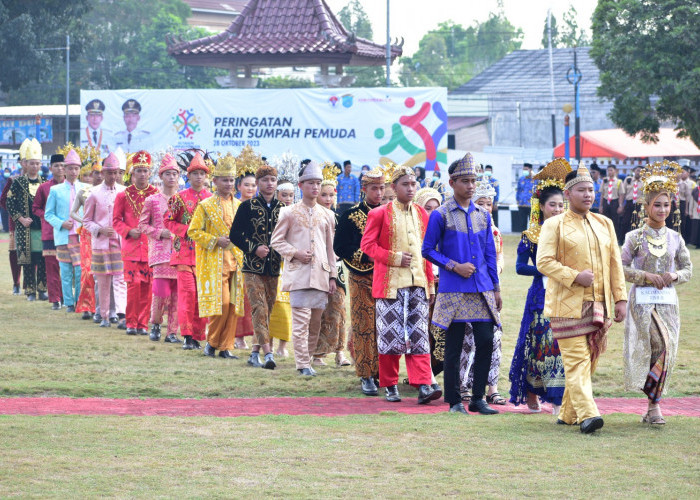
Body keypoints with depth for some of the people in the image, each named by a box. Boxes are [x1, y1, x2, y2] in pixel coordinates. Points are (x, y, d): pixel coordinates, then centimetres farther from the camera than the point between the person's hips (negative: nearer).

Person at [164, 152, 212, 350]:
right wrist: (187, 230, -12)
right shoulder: (180, 198, 2)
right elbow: (168, 220, 2)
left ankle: (198, 335, 9)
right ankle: (187, 335, -10)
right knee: (188, 290, -12)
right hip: (185, 250, -3)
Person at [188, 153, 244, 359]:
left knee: (233, 305, 1)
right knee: (221, 303, -12)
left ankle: (226, 347, 6)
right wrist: (215, 241, -13)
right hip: (215, 262, -5)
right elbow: (193, 231, -3)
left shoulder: (239, 206, 13)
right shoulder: (205, 206, -1)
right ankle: (212, 341, 4)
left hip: (236, 261, 5)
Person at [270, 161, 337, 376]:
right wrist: (296, 253, -10)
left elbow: (330, 248, 17)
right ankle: (303, 364, -10)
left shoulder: (326, 215, 14)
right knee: (301, 320, -10)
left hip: (320, 275, 4)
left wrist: (332, 276, 12)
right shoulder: (289, 213, 4)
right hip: (298, 273, -4)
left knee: (315, 321, 5)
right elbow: (276, 241, 5)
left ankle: (308, 358, 16)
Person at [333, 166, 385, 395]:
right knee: (364, 327, -5)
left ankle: (381, 373, 10)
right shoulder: (351, 216, -1)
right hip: (362, 279, -3)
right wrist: (365, 256, -16)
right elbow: (340, 247, -6)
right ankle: (366, 376, -3)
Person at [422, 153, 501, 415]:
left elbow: (490, 254, 16)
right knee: (453, 348, -1)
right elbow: (428, 250, -1)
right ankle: (454, 401, 7)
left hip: (482, 290, 4)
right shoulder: (441, 215, -2)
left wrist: (496, 288, 13)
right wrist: (455, 266, -12)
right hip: (453, 291, -4)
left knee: (486, 342, -2)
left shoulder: (483, 216, 12)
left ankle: (478, 398, 8)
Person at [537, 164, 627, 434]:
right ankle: (587, 414, -21)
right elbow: (544, 262, -9)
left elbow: (615, 265, 16)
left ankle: (568, 414, 18)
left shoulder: (604, 224, 15)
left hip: (599, 306, 6)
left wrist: (620, 298, 9)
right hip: (567, 305, -6)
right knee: (577, 360, -13)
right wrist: (575, 276, -17)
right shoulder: (554, 225, -1)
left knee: (589, 360, 8)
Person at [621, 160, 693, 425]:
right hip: (642, 300, -4)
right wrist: (646, 276, -12)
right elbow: (621, 267, 0)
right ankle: (654, 404, -5)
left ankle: (651, 407, 8)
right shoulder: (635, 237, 0)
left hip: (668, 301, 4)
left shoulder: (675, 238, 9)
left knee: (665, 353, -2)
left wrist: (674, 276, -6)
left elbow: (688, 269, 14)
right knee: (662, 346, -16)